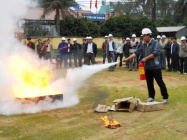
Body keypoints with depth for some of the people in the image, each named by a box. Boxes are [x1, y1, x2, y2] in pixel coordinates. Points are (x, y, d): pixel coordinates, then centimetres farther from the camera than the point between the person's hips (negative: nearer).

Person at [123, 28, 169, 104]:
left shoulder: (155, 43, -9)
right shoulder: (144, 45, 10)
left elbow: (155, 53, -21)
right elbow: (136, 53, 6)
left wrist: (145, 58, -18)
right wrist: (128, 58, -3)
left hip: (155, 67, -6)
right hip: (147, 67, 7)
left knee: (160, 82, -2)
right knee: (149, 83, 11)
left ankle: (165, 97, 7)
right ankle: (151, 96, 23)